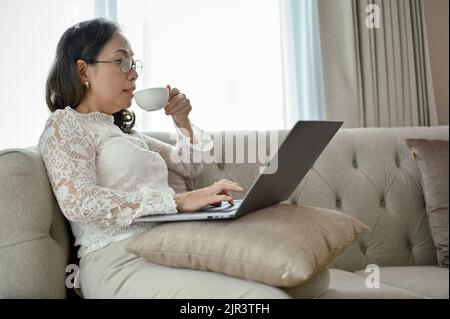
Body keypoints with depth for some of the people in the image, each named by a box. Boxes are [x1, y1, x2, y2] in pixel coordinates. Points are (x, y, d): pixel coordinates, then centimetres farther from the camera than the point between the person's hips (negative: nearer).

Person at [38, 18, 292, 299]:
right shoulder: (64, 123, 2)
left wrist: (183, 122, 15)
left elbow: (189, 167, 34)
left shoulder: (120, 129, 26)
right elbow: (78, 201, -18)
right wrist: (177, 200, -21)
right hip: (120, 262, -8)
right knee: (264, 296, -27)